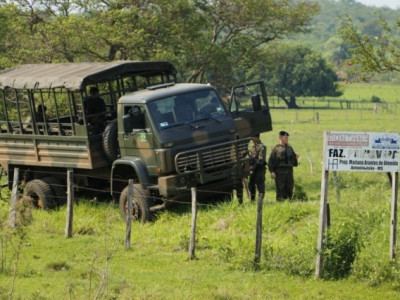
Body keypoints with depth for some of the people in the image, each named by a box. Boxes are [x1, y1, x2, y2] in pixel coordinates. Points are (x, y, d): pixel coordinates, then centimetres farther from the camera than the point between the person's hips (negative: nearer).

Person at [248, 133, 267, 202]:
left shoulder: (262, 147, -10)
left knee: (260, 186, -6)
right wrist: (250, 166, 11)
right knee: (251, 185, 10)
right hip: (253, 169, 9)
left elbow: (261, 159, -19)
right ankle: (252, 200, 18)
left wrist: (254, 166, -24)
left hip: (259, 169, -9)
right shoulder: (253, 148, 18)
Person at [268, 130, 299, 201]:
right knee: (280, 190, -6)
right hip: (279, 172, -5)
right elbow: (270, 162, -4)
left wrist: (296, 158, 0)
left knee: (289, 190, 4)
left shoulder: (290, 148, 17)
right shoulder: (276, 149, 2)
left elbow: (294, 163, 21)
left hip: (289, 171, 5)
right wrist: (272, 172, -15)